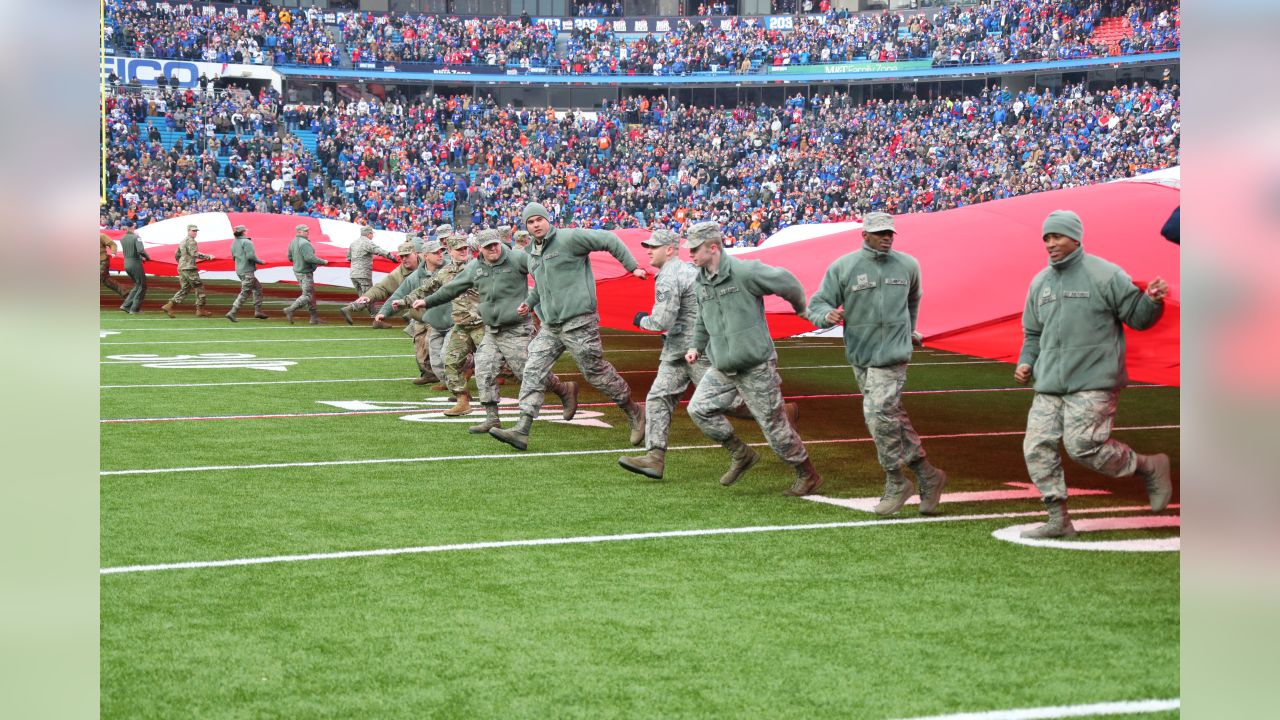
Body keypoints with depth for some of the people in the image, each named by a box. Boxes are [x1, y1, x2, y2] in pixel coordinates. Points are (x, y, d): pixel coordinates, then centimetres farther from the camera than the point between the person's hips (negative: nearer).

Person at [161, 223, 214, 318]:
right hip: (189, 268, -9)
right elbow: (194, 253, -22)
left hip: (181, 268, 9)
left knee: (184, 289, 9)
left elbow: (177, 255, 25)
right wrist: (208, 257, -18)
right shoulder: (191, 241, -10)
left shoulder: (182, 241, 19)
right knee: (199, 287, 0)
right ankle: (200, 310, 3)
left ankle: (169, 306, -2)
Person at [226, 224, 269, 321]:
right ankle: (232, 312, -10)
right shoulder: (246, 242, -14)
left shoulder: (234, 243, 12)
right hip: (247, 271, -9)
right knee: (245, 293, -5)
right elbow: (250, 256, -22)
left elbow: (234, 257, 20)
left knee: (258, 288, 19)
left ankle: (258, 311, 18)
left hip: (239, 271, 9)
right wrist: (260, 262, -7)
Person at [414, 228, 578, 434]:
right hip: (491, 332, 6)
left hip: (517, 330, -6)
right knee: (484, 372, -2)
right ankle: (492, 419, 6)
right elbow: (452, 288, 20)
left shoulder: (516, 259, -9)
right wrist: (428, 301, 25)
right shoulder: (474, 269, 9)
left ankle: (565, 390, 16)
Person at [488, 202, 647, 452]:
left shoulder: (568, 238, -9)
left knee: (596, 371, 0)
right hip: (550, 326, 8)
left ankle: (635, 413, 19)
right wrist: (529, 302, 18)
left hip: (578, 322, -8)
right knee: (533, 372, -4)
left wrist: (633, 267, -11)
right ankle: (521, 431, -9)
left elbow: (609, 240, -9)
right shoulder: (533, 255, 17)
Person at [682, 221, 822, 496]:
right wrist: (696, 347, 10)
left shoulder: (743, 272, -18)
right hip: (722, 369, 7)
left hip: (756, 368, -7)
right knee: (699, 409, -2)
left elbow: (787, 282, -10)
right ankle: (741, 455, 15)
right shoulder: (702, 282, 8)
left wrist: (800, 308, 6)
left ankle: (808, 475, 17)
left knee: (774, 424, 0)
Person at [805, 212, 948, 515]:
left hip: (892, 355, -2)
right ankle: (928, 476, 18)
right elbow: (816, 305, -5)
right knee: (893, 417, 7)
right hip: (859, 355, 2)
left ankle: (896, 483, -3)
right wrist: (829, 315, -27)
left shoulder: (908, 265, 4)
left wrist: (909, 330, 32)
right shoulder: (842, 268, -2)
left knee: (879, 414, -16)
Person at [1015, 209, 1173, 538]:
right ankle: (1058, 520, 7)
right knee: (1037, 448, -1)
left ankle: (1151, 467, 7)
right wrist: (1026, 362, 10)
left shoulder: (1105, 275, -5)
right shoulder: (1040, 282, 15)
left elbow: (1137, 317, -3)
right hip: (1049, 386, 7)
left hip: (1093, 383, -7)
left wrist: (1152, 301, -24)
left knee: (1084, 445, -16)